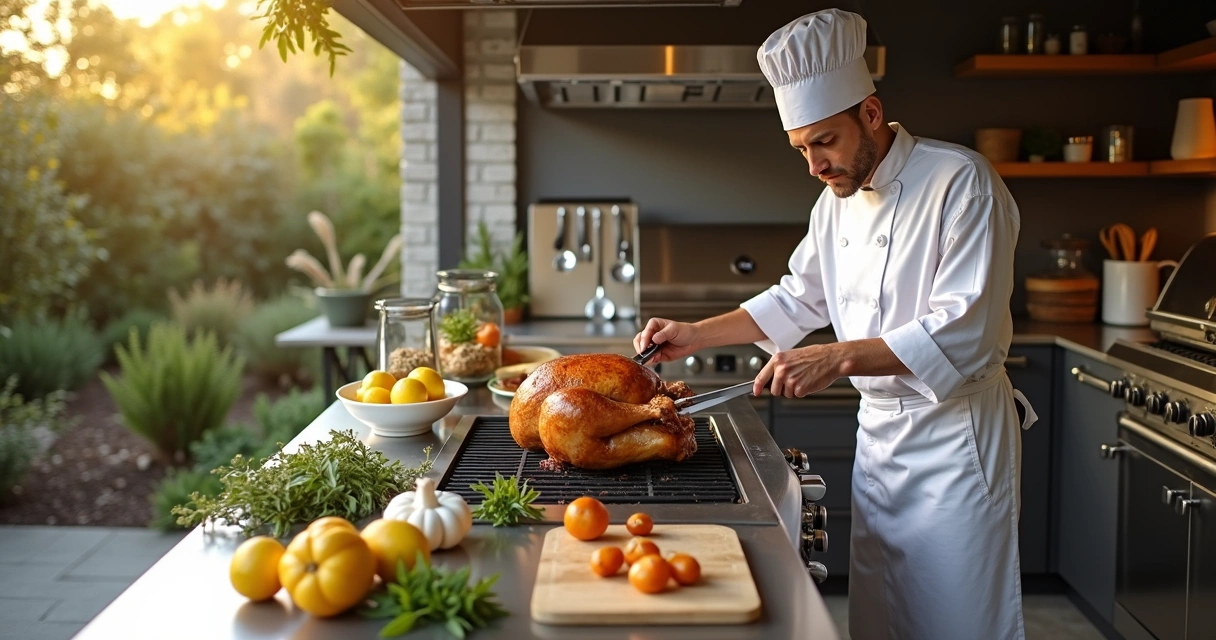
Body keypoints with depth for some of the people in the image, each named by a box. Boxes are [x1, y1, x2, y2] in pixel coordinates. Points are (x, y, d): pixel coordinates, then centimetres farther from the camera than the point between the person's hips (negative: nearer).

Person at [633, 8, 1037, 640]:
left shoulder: (962, 182, -17)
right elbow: (798, 300, 18)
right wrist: (694, 334, 9)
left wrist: (837, 358, -32)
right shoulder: (838, 200, 7)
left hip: (955, 433, -7)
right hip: (878, 429, 7)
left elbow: (963, 334, -25)